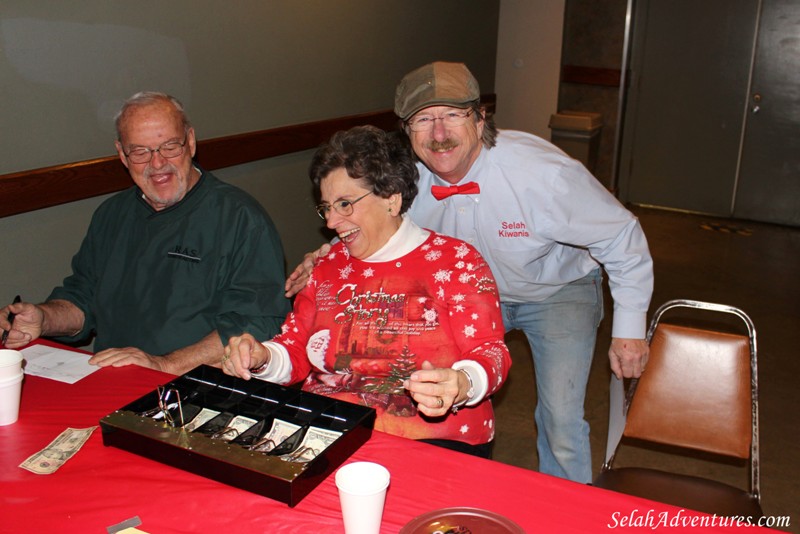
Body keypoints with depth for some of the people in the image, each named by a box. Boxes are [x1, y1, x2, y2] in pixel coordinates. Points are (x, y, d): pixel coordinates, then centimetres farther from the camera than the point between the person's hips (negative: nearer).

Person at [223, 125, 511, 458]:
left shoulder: (457, 262, 2)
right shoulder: (328, 266, 17)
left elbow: (490, 352, -5)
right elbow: (295, 350, 18)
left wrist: (460, 385, -27)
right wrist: (262, 359, -5)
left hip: (431, 439, -4)